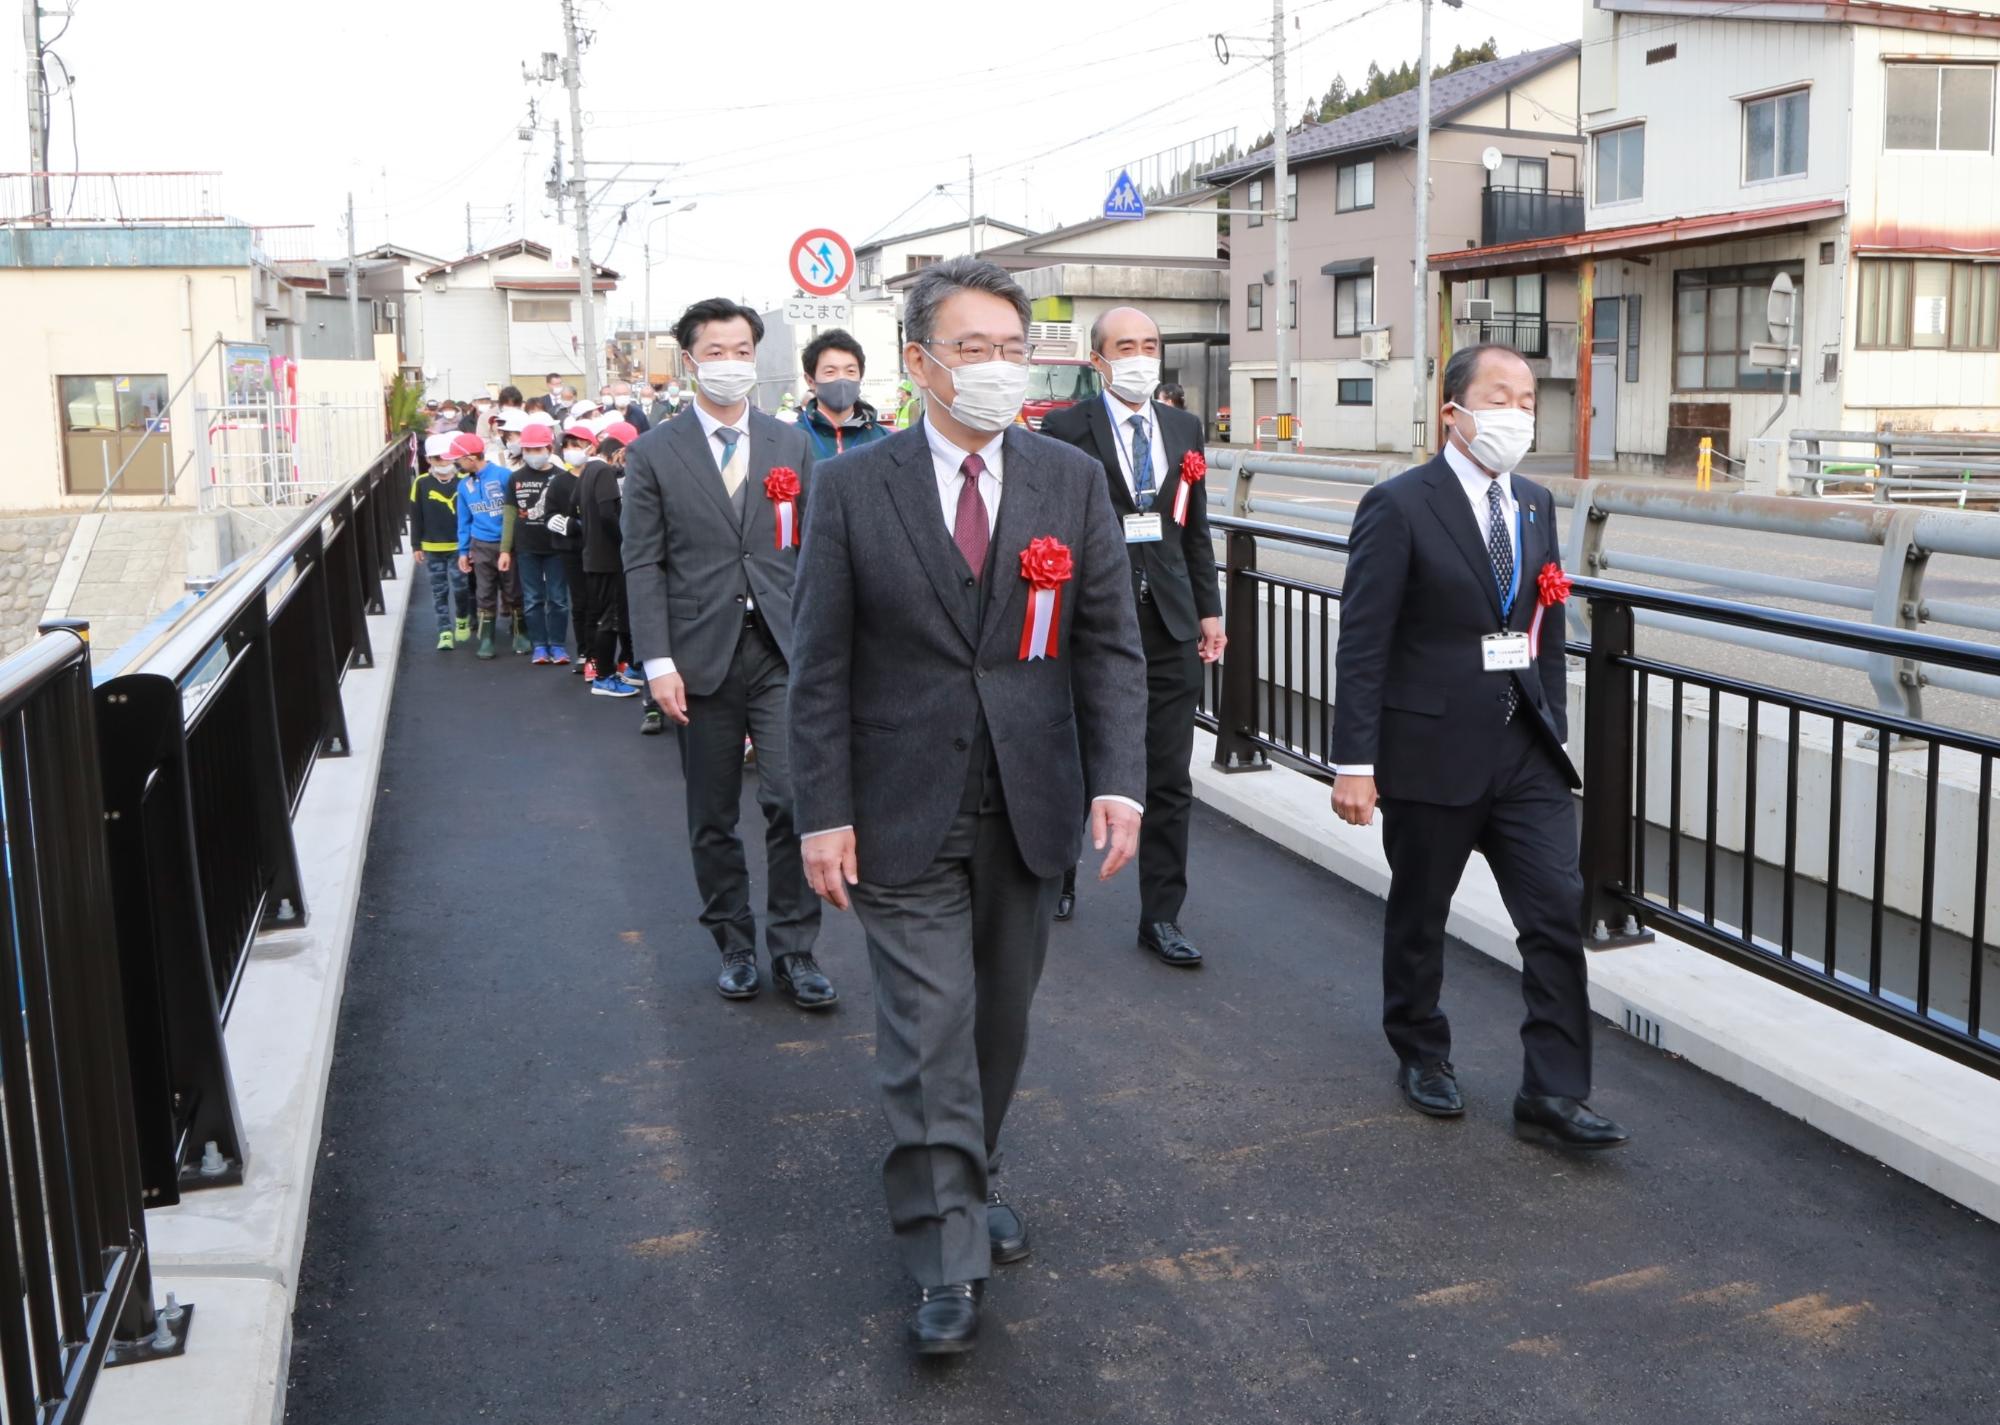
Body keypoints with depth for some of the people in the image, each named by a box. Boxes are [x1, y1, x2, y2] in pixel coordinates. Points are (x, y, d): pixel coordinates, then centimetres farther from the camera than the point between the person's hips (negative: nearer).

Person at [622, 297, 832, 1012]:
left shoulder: (792, 445, 8)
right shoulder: (654, 454, 3)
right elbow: (643, 565, -1)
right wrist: (658, 662, -8)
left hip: (783, 652, 1)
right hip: (702, 656, 0)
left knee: (794, 800, -8)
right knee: (712, 817, 9)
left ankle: (793, 949, 6)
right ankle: (735, 944, 24)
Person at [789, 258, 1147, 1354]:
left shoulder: (1072, 481, 2)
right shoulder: (853, 486, -4)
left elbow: (1110, 644, 2)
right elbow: (821, 666, -4)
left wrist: (1117, 779, -9)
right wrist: (824, 813, -8)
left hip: (1028, 808, 3)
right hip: (905, 811, -3)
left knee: (1000, 1019, 16)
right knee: (928, 1030, -3)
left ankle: (964, 1182, 38)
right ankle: (946, 1258, 7)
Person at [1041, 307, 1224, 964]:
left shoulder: (1184, 428, 11)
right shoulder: (1065, 428, -4)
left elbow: (1195, 528, 14)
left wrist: (1209, 609, 9)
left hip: (1170, 625, 4)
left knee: (1169, 781, 4)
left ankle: (1161, 917, 12)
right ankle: (1059, 879, 34)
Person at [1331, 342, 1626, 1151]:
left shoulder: (1536, 506, 9)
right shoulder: (1399, 507, -11)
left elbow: (1547, 631, 15)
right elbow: (1362, 644, -13)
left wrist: (1555, 732, 11)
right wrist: (1354, 763, -16)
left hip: (1525, 751, 5)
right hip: (1431, 751, -5)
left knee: (1559, 913, -2)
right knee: (1419, 915, 12)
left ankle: (1552, 1097, 6)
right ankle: (1421, 1053, 34)